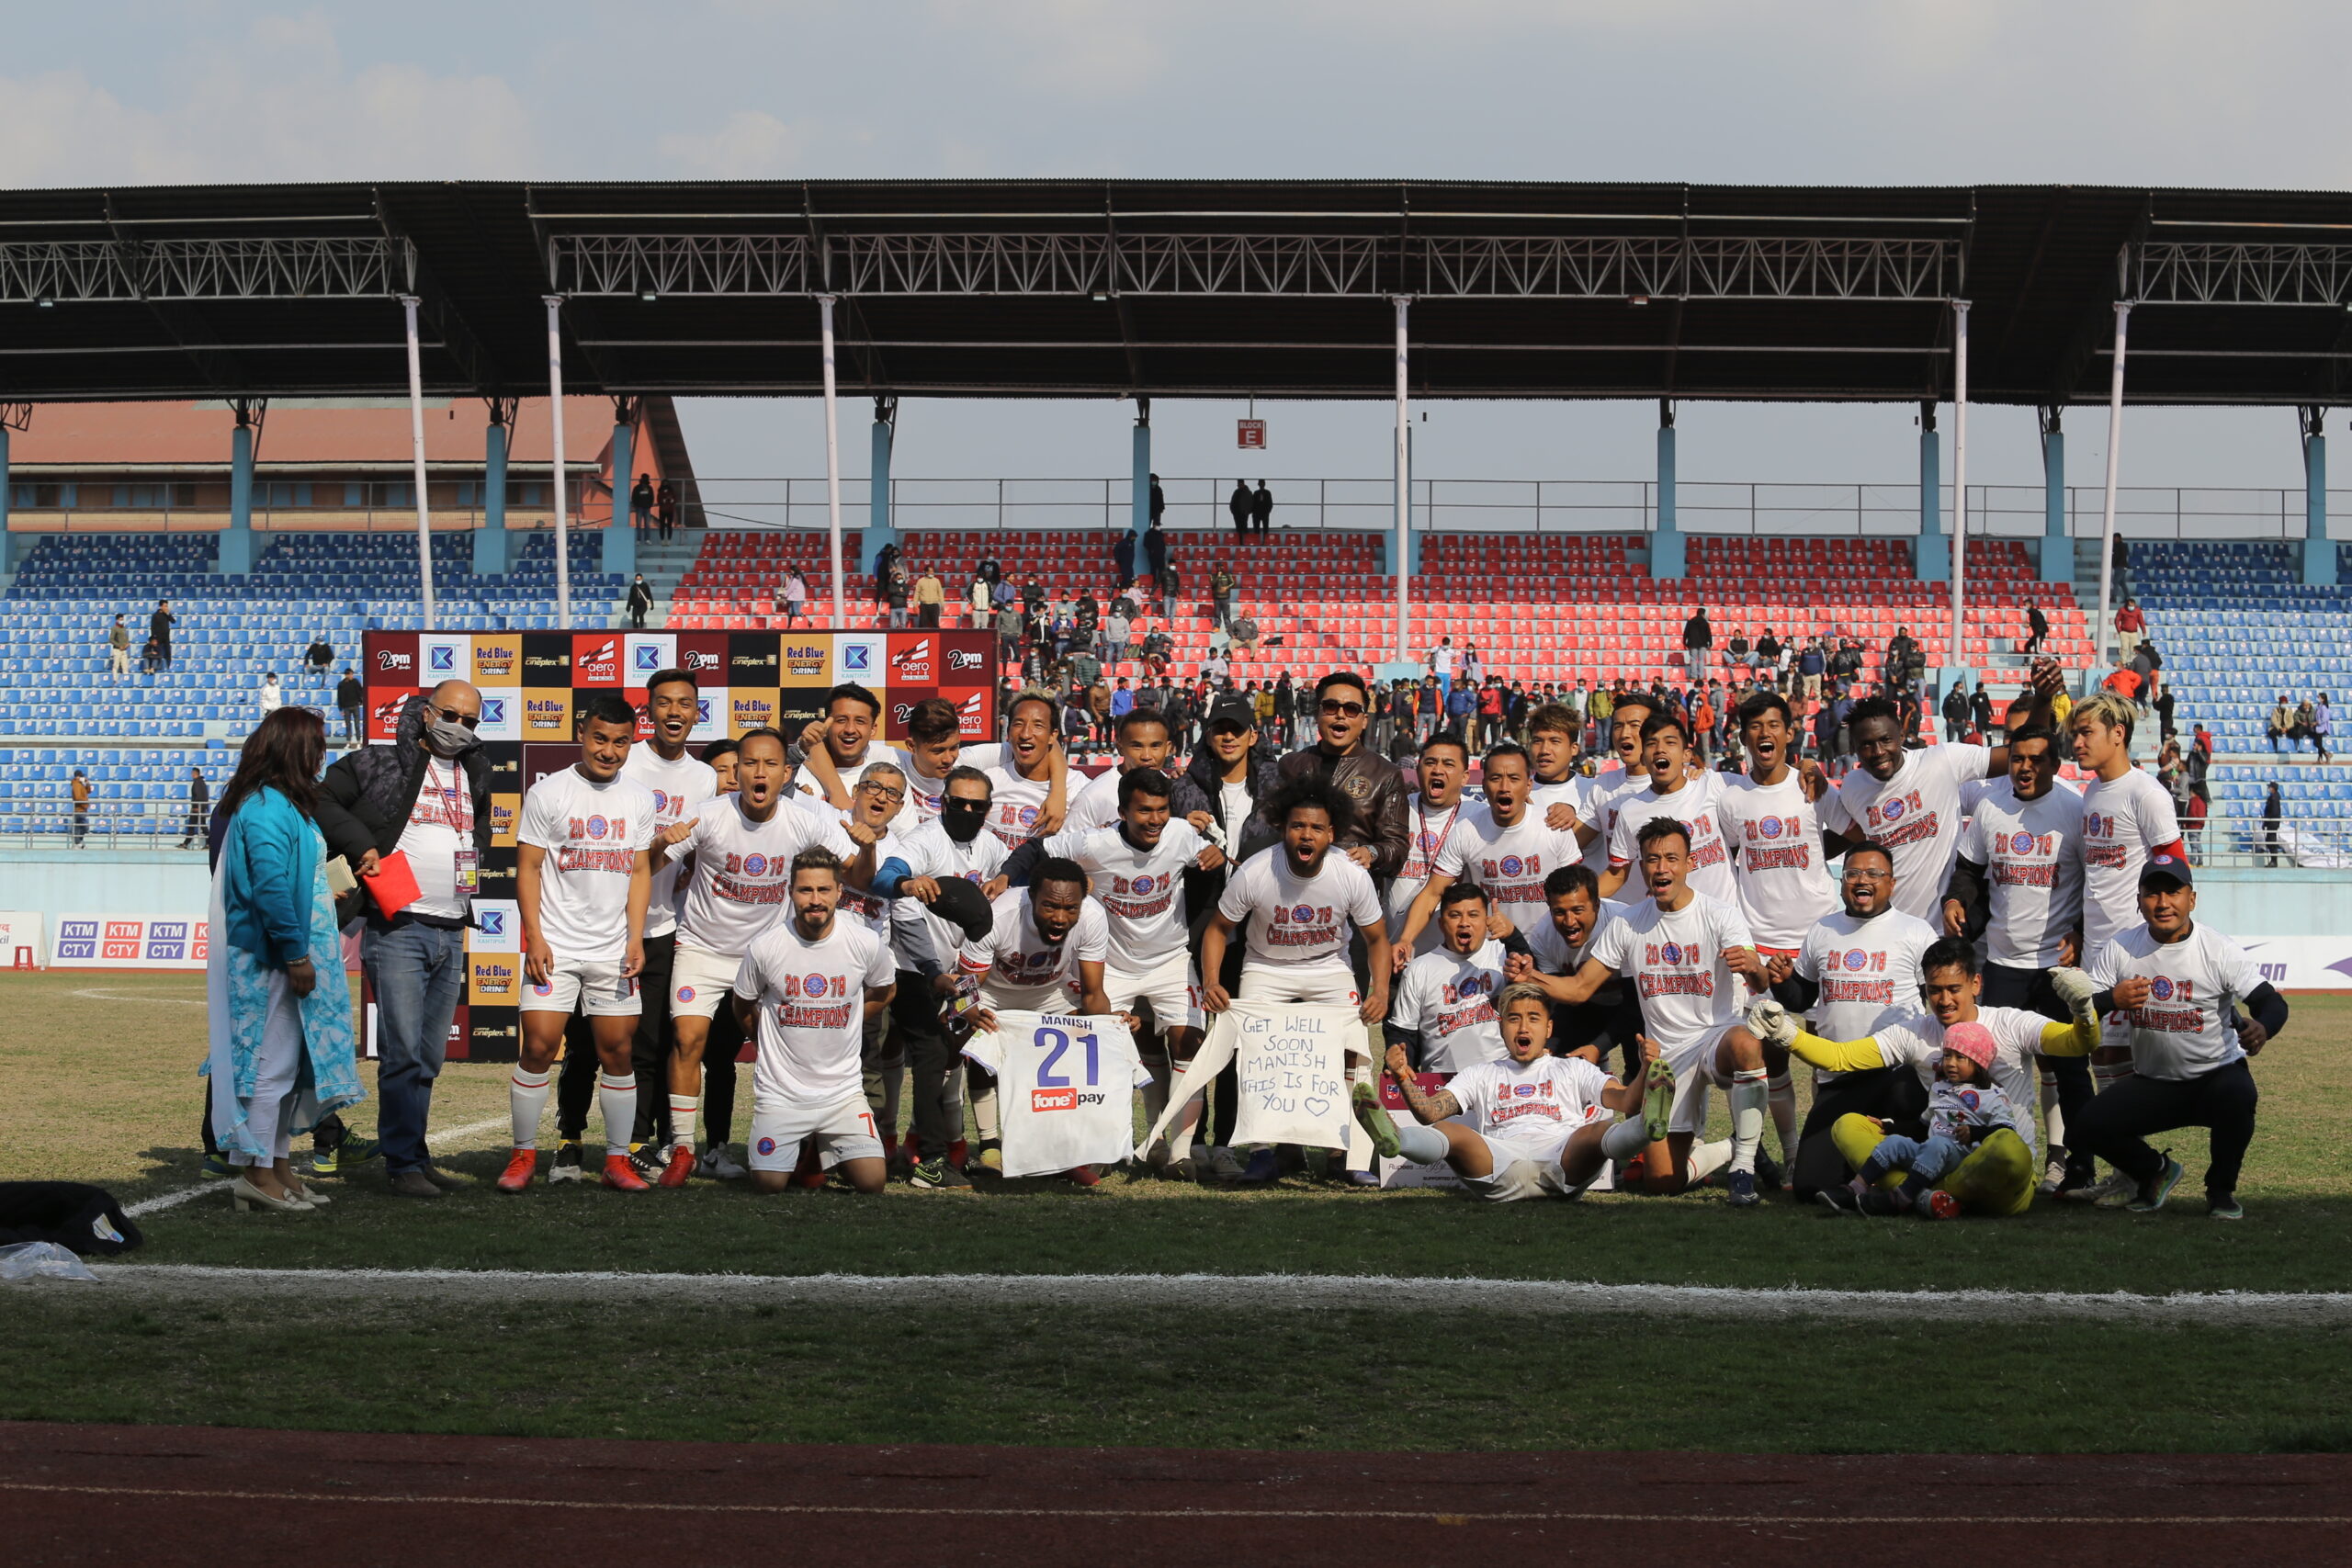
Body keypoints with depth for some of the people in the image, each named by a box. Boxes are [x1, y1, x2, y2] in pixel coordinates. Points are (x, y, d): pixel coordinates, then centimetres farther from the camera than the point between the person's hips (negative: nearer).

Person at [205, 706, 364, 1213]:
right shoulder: (268, 809, -18)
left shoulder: (286, 804, 15)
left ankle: (278, 1163, 19)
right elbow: (271, 888, -24)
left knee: (296, 1062, 13)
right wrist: (296, 953, -21)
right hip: (270, 960, -11)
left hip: (287, 959, 11)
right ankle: (257, 1172, 0)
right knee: (272, 1062, -5)